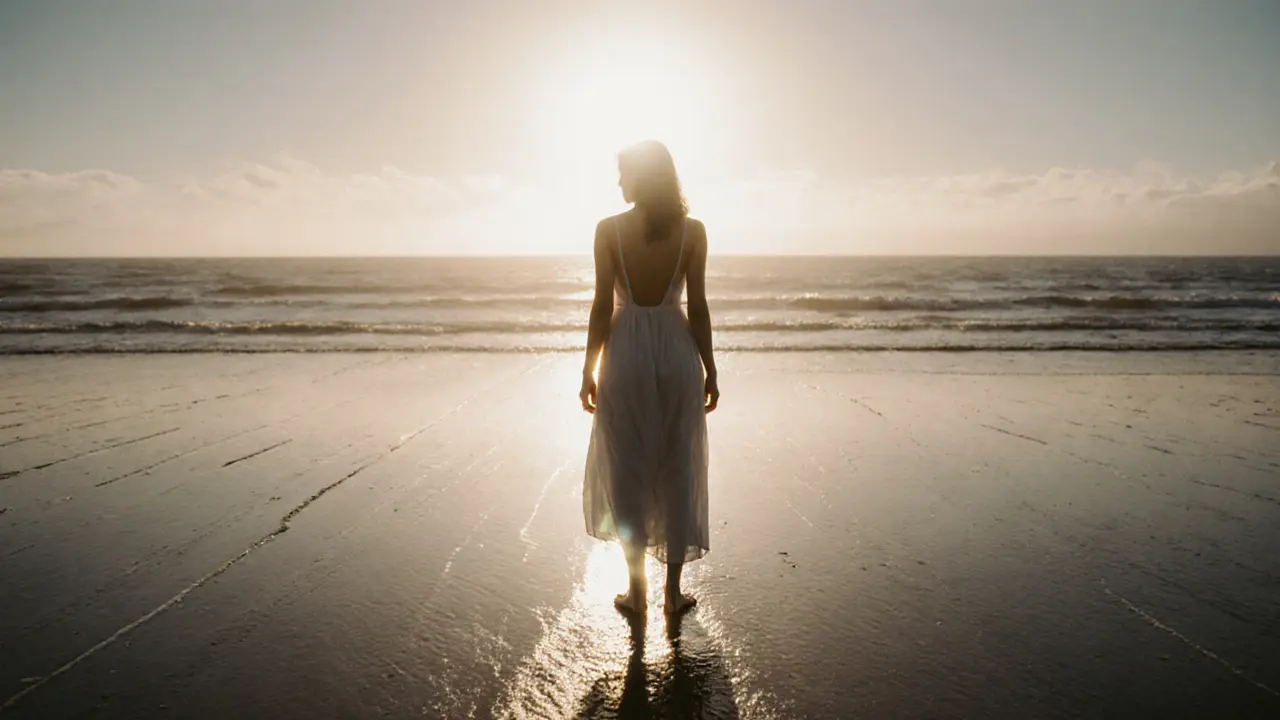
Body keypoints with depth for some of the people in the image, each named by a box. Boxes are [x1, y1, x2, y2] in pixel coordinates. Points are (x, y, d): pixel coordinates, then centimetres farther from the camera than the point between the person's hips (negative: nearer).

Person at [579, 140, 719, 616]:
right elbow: (697, 307, -3)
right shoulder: (692, 230, -2)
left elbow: (602, 306, -6)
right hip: (677, 352, 1)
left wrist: (589, 371, 1)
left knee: (627, 473, 11)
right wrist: (709, 370, 5)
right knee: (678, 473, 11)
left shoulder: (608, 229, -5)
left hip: (626, 354, -1)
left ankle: (637, 589, 19)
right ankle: (673, 590, 19)